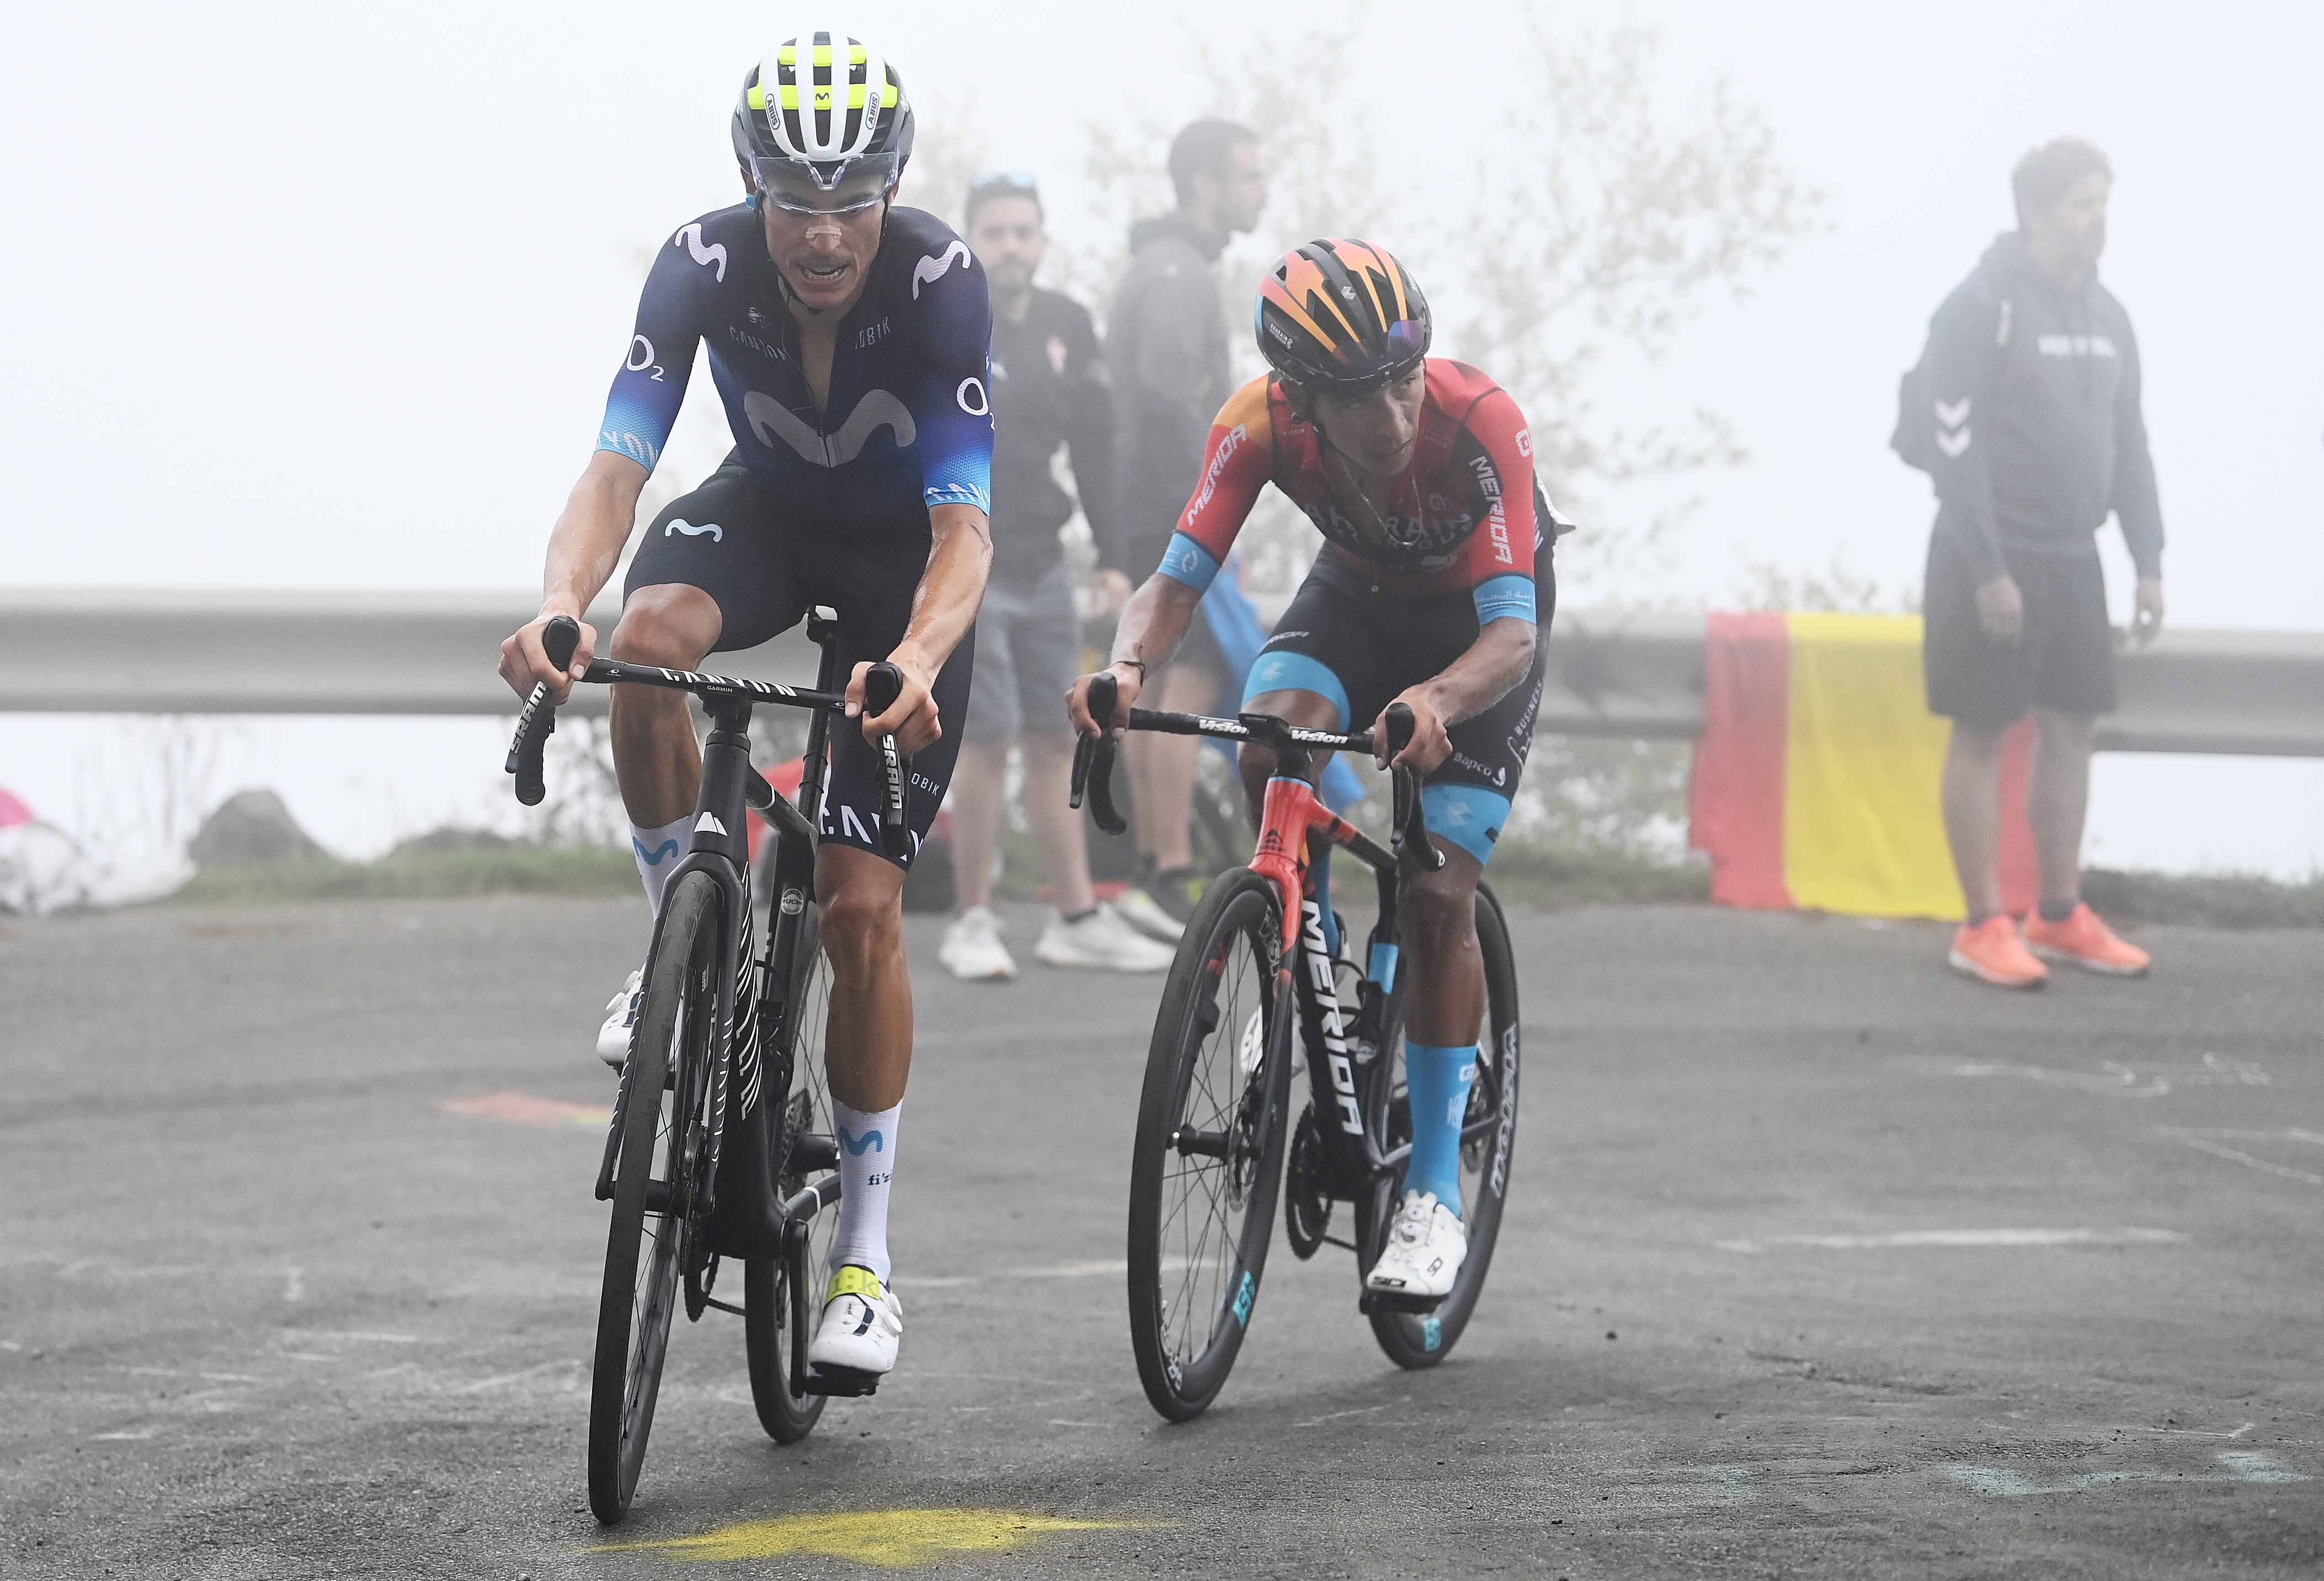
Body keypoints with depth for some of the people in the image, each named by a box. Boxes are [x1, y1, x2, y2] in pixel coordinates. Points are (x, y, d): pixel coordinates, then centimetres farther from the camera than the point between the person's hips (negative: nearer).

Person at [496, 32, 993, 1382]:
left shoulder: (941, 280, -33)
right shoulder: (705, 265, -27)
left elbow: (964, 527, -36)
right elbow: (619, 466, -33)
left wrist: (916, 660, -57)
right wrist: (560, 605, -53)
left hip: (904, 560, -2)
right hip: (767, 514, 2)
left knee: (861, 909, -9)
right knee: (648, 645, -35)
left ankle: (867, 1256, 3)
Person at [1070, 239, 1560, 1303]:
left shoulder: (1481, 423, -38)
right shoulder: (1263, 422, -30)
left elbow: (1513, 632, -41)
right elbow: (1179, 579, -29)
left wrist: (1435, 700, -63)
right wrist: (1128, 663, -52)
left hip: (1478, 621, -3)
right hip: (1359, 593, 3)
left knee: (1438, 895, -13)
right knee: (1271, 746, -29)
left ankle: (1435, 1193, -2)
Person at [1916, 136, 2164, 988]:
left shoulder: (2106, 315, 10)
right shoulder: (1981, 307, -12)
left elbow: (2130, 444, 15)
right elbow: (1953, 445, -15)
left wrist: (2149, 563, 9)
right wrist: (1987, 572, -19)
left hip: (2072, 558, 7)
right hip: (1994, 559, -7)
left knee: (2071, 727, 10)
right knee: (1981, 733, -1)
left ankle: (2061, 917, 19)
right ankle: (1983, 927, 2)